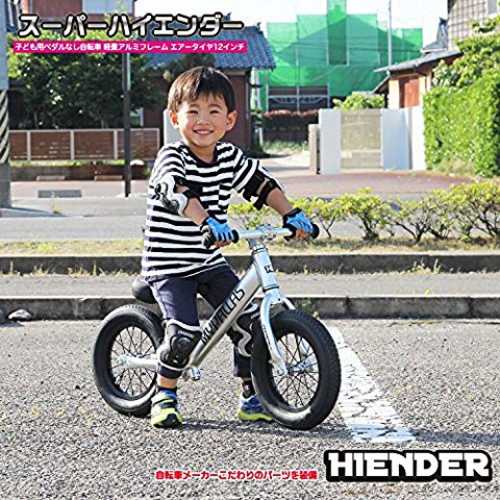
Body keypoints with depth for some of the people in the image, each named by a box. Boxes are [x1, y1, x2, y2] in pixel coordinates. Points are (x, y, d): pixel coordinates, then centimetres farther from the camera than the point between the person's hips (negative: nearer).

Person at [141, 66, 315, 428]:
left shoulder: (229, 157, 2)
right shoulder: (172, 157, -16)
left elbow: (263, 183, 12)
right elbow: (176, 191, -36)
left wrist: (291, 214, -3)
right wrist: (207, 221, -53)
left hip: (210, 263, 6)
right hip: (168, 266, -6)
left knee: (250, 319, -5)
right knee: (185, 333, -20)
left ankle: (252, 398, 10)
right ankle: (165, 395, 5)